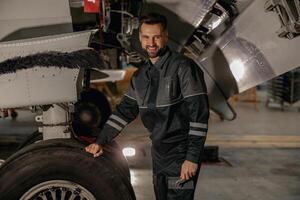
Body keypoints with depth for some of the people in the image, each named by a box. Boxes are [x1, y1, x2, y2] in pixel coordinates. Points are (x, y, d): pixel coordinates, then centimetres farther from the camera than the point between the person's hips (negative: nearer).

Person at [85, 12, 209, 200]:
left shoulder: (183, 66, -12)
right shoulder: (140, 75, 10)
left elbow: (199, 112, -16)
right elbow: (125, 110, 16)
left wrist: (192, 157, -20)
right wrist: (101, 141, 8)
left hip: (182, 155, -7)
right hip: (159, 154, 7)